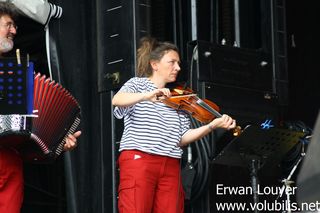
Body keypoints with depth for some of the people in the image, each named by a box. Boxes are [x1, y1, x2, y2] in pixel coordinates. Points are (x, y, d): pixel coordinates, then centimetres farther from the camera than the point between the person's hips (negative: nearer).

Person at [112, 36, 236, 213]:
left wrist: (212, 125, -5)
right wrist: (146, 96, -33)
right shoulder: (138, 84, 7)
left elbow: (182, 138, 9)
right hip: (138, 160, -5)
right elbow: (117, 100, -16)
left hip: (170, 166, 5)